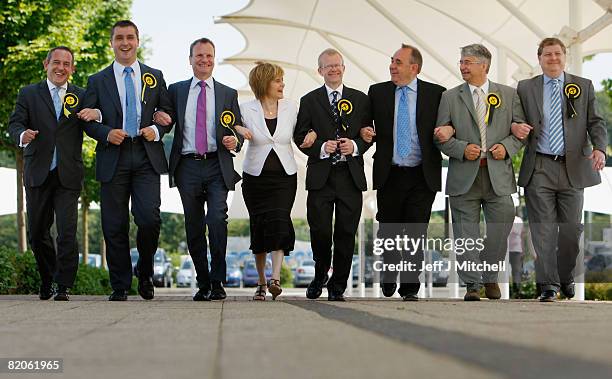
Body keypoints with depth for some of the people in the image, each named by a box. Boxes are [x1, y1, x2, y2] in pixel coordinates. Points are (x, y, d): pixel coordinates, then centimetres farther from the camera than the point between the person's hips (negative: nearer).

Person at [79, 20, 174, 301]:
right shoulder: (97, 81, 11)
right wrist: (106, 133, -10)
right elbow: (86, 119, 8)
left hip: (146, 158, 0)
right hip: (113, 159, 0)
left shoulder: (154, 77, 14)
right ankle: (120, 287, 11)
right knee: (114, 226, 1)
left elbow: (168, 114, 16)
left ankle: (145, 273, 12)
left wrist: (157, 130, -5)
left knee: (149, 219, -13)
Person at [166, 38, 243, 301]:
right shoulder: (176, 91, 13)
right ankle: (203, 284, 14)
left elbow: (238, 131, 13)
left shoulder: (228, 94, 12)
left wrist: (234, 141, -8)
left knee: (217, 219, -16)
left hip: (217, 165, -1)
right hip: (188, 166, 1)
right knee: (194, 227, 4)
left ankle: (217, 282, -6)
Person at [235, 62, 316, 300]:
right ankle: (261, 283, 15)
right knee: (259, 227, 3)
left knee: (279, 223, -17)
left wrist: (311, 134, -3)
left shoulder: (290, 108, 4)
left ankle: (275, 278, -23)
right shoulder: (246, 109, -2)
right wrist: (239, 129, -10)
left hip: (284, 176, 0)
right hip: (255, 176, 0)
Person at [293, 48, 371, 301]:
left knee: (346, 233, 1)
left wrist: (355, 146, -9)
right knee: (319, 231, -4)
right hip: (321, 175, -1)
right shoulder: (309, 101, 8)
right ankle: (320, 275, 22)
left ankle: (338, 286, 12)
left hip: (351, 175, 1)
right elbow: (300, 136, 4)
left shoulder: (360, 99, 12)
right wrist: (321, 148, -12)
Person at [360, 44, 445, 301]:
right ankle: (388, 279, 34)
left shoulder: (435, 93, 0)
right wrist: (364, 131, -5)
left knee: (416, 232, -1)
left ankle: (410, 287, 8)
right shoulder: (377, 92, 5)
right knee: (387, 231, 11)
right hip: (389, 174, 2)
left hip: (423, 175, -2)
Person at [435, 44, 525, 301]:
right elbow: (441, 136, 4)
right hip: (464, 176, 0)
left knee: (500, 229, 4)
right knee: (466, 234, 0)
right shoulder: (450, 97, 7)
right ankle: (472, 284, 7)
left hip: (498, 175, 1)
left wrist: (507, 147, -8)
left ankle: (490, 278, 23)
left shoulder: (508, 94, 9)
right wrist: (462, 149, -13)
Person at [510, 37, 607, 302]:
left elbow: (595, 122, 5)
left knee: (571, 229, 7)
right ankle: (548, 284, -1)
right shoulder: (525, 88, 9)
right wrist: (515, 127, -9)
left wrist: (599, 148, -13)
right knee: (543, 230, -4)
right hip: (539, 168, -1)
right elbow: (516, 120, 15)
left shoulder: (583, 87, 9)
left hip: (573, 168, 1)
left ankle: (566, 278, 25)